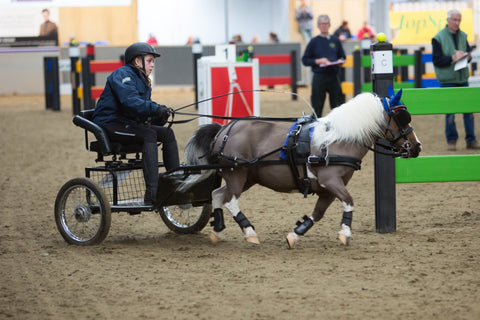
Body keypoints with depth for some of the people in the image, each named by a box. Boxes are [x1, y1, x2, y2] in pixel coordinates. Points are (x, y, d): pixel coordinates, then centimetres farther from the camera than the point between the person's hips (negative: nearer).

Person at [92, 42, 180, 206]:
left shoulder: (142, 81, 20)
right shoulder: (122, 74, -11)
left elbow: (144, 108, 16)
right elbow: (129, 101, -29)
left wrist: (159, 116, -6)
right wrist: (155, 109, -37)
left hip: (129, 124, 9)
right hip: (110, 126, -9)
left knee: (167, 133, -7)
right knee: (149, 134, -31)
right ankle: (152, 194, -41)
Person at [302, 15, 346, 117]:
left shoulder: (335, 40, 11)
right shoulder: (314, 42, 4)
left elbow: (342, 57, 19)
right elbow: (305, 60, 3)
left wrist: (340, 61, -4)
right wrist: (318, 61, -11)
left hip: (334, 77, 2)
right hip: (319, 77, -2)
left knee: (337, 105, -1)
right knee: (317, 108, 0)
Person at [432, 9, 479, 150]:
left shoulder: (463, 36, 8)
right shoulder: (438, 38, -7)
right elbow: (436, 60, -10)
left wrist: (467, 56, -7)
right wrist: (452, 58, -22)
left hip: (463, 78, 4)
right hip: (447, 80, -4)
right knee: (450, 111, -1)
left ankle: (471, 140, 9)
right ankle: (451, 141, 12)